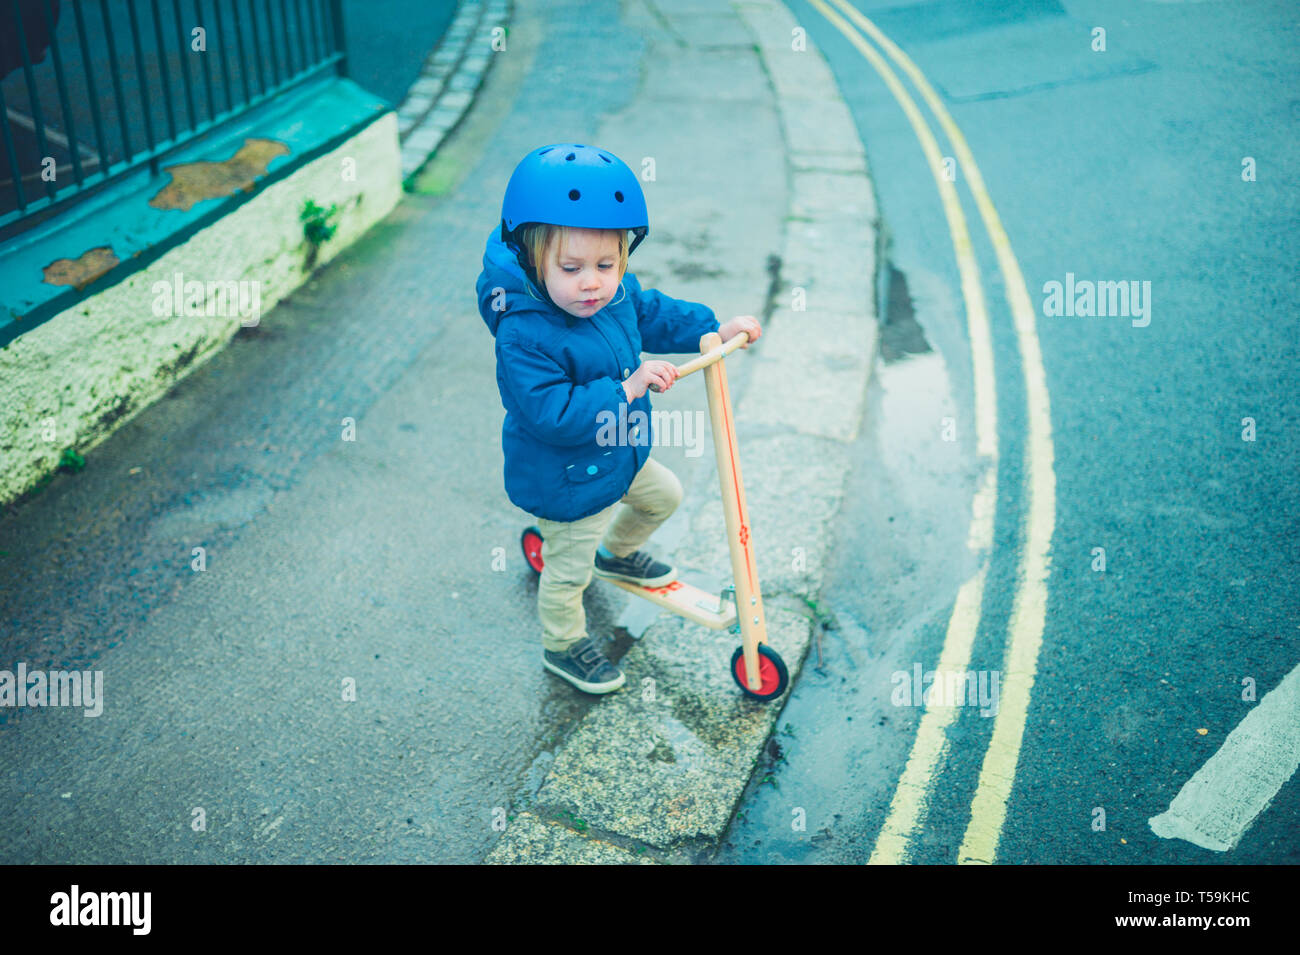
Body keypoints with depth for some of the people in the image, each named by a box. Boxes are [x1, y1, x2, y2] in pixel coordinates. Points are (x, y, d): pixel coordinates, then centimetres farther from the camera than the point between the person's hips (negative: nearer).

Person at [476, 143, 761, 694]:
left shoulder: (618, 294, -11)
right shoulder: (524, 337, -36)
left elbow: (655, 314, 10)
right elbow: (552, 414, -39)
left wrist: (715, 330, 6)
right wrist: (625, 389, -41)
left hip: (620, 456, 8)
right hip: (568, 483, -8)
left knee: (663, 495, 32)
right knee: (568, 571, 13)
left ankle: (617, 551, 60)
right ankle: (563, 646, 41)